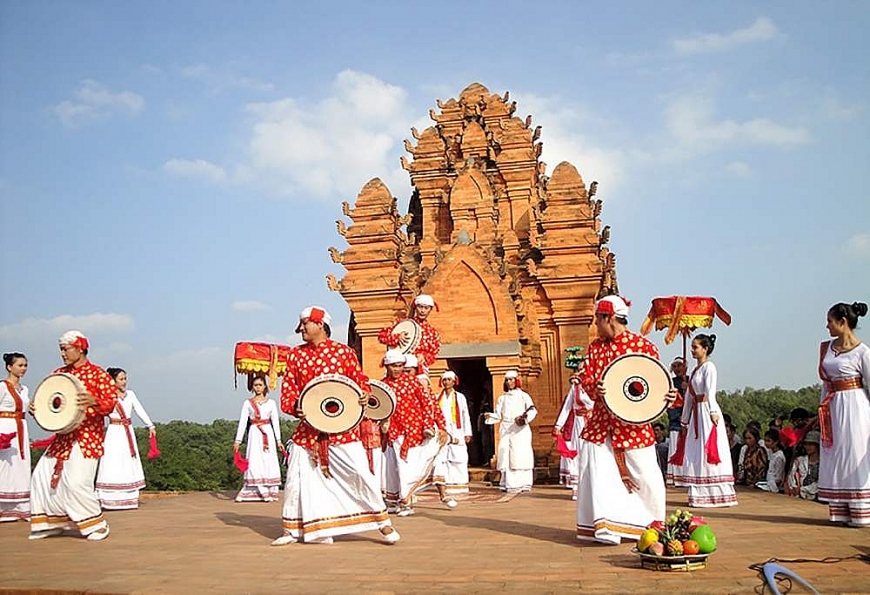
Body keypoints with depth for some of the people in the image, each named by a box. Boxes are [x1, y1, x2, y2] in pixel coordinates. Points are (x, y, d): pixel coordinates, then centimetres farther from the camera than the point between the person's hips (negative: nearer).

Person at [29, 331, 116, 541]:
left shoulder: (97, 374, -7)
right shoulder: (59, 374, 12)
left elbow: (111, 402, -13)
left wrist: (94, 402, -33)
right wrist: (36, 408, -3)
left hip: (87, 438, -7)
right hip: (62, 437, 7)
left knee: (77, 482, -15)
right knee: (42, 476, 6)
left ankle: (97, 525, 2)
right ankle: (51, 523, 20)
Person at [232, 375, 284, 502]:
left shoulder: (271, 402, 9)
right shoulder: (248, 403, 7)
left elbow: (275, 422, 8)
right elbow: (242, 422, 3)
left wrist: (278, 440, 3)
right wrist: (238, 440, -3)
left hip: (268, 434, 1)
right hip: (254, 434, -1)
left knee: (269, 462, -2)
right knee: (255, 463, -6)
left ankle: (270, 492, 3)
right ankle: (262, 492, -3)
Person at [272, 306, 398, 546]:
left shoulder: (344, 352, 1)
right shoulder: (296, 355, 8)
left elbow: (360, 380, 6)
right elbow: (288, 390, 7)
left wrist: (365, 394, -15)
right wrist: (295, 406, -12)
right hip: (307, 429, 3)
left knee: (360, 473, -7)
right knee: (296, 477, 5)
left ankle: (382, 521, 7)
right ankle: (292, 529, 20)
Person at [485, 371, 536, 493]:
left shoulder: (523, 395, 7)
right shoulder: (502, 398, 19)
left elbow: (532, 410, -4)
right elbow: (498, 416, 13)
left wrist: (525, 418, -22)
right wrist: (489, 417, -6)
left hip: (520, 429, -3)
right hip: (506, 430, 3)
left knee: (521, 455, -8)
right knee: (506, 456, -4)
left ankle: (524, 484, -4)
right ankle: (509, 484, -3)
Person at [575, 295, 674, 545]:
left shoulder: (642, 345, -5)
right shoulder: (595, 347, 10)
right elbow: (586, 377, 4)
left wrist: (668, 395, -21)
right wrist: (596, 388, -19)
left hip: (632, 422, -4)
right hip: (601, 422, 4)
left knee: (644, 474, 1)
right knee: (596, 469, -2)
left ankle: (654, 524, 21)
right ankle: (604, 526, 7)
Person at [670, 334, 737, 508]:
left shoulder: (709, 366, -5)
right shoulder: (695, 370, 20)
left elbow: (710, 390, -18)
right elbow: (689, 396, 21)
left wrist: (713, 412, -28)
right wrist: (684, 420, 22)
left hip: (707, 411, -9)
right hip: (696, 412, 9)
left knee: (708, 452, -8)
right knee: (694, 453, 7)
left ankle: (717, 494, -4)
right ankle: (699, 494, 11)